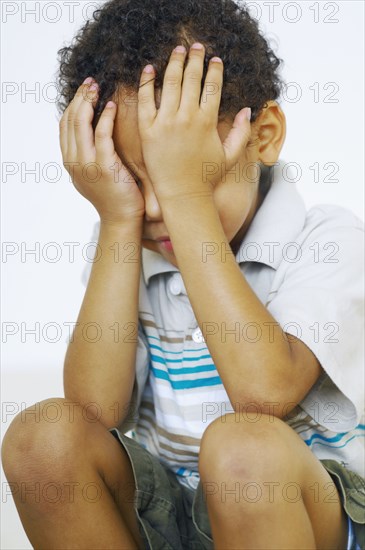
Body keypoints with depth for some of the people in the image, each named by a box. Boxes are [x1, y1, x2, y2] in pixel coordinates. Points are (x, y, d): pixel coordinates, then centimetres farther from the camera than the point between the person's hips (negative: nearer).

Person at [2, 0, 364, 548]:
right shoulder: (126, 246, -1)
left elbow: (266, 394, -31)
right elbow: (98, 411, -15)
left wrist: (185, 194, -28)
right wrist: (119, 221, -19)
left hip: (302, 504, -3)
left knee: (245, 445, -35)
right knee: (45, 434, -22)